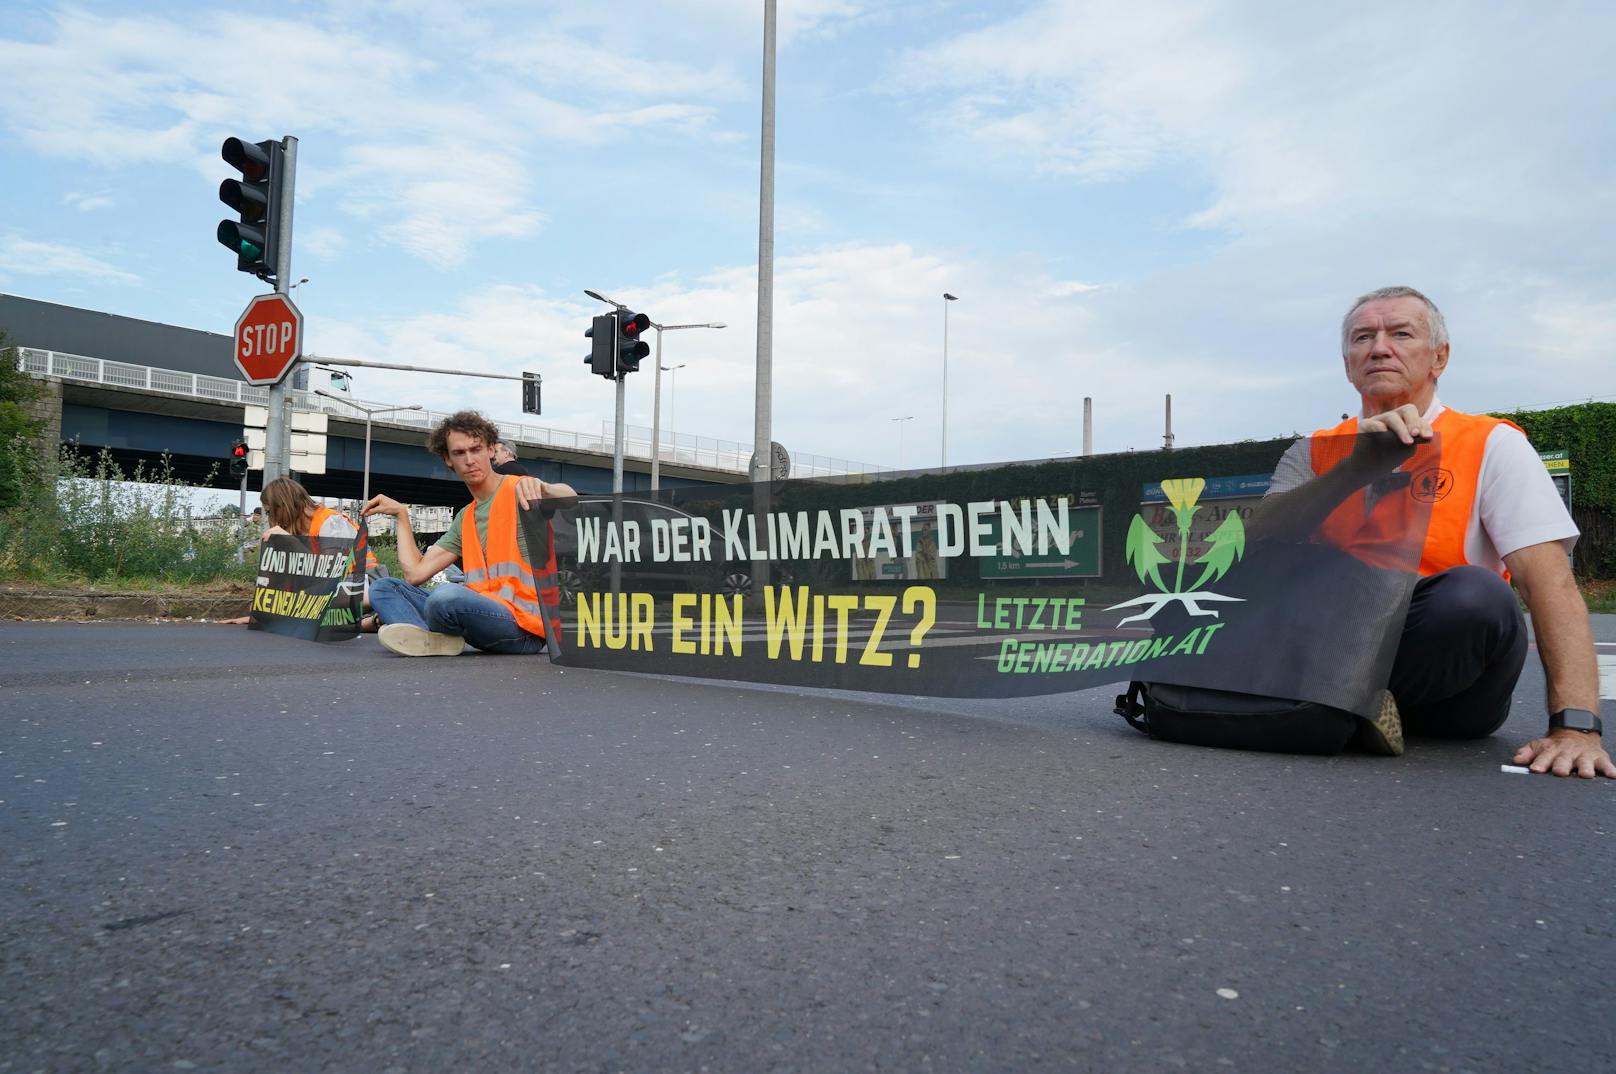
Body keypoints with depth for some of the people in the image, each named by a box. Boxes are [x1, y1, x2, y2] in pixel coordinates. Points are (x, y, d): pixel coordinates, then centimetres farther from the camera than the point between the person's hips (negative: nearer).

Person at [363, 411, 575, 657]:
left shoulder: (521, 492, -1)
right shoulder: (464, 519, 21)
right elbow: (415, 573, 16)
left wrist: (543, 488, -44)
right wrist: (401, 515, 20)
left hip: (524, 626, -8)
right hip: (480, 612, 8)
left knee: (446, 595, -37)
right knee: (384, 588, 5)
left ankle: (429, 634, -3)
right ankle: (430, 638, -24)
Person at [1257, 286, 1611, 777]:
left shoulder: (1492, 445, -2)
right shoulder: (1314, 454, 6)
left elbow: (1551, 583, -14)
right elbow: (1259, 547, -12)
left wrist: (1575, 724, -26)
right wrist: (1356, 469, -25)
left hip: (1451, 690, -2)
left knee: (1475, 593, -33)